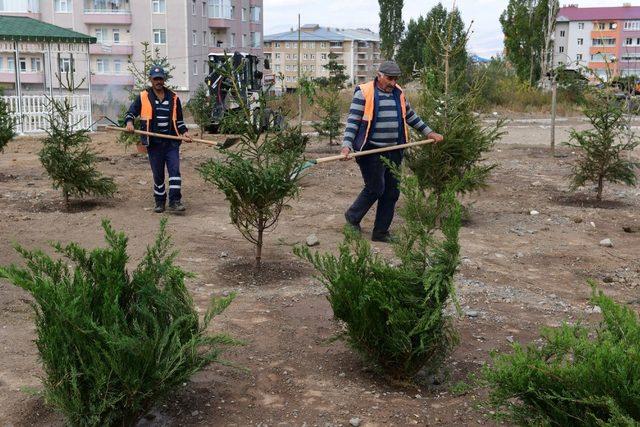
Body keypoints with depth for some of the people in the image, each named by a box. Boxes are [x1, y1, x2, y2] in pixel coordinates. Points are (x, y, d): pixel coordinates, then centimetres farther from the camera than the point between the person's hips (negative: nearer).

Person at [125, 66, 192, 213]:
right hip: (153, 143, -1)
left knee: (175, 170, -11)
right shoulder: (143, 97, 2)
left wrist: (184, 132, 2)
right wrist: (129, 122, -12)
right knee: (158, 175, 8)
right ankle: (160, 202, 20)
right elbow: (130, 113, 9)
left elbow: (179, 120, 18)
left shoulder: (173, 98, 9)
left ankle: (175, 201, -10)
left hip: (171, 142, 1)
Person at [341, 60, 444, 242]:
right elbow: (353, 121, -10)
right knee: (375, 188, -8)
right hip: (371, 150, -6)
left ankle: (380, 232, 16)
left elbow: (410, 116, 24)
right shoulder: (364, 93, -7)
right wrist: (347, 145, -22)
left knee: (392, 191, 6)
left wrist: (429, 132, 24)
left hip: (393, 151, 6)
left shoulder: (398, 93, 11)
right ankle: (352, 217, 17)